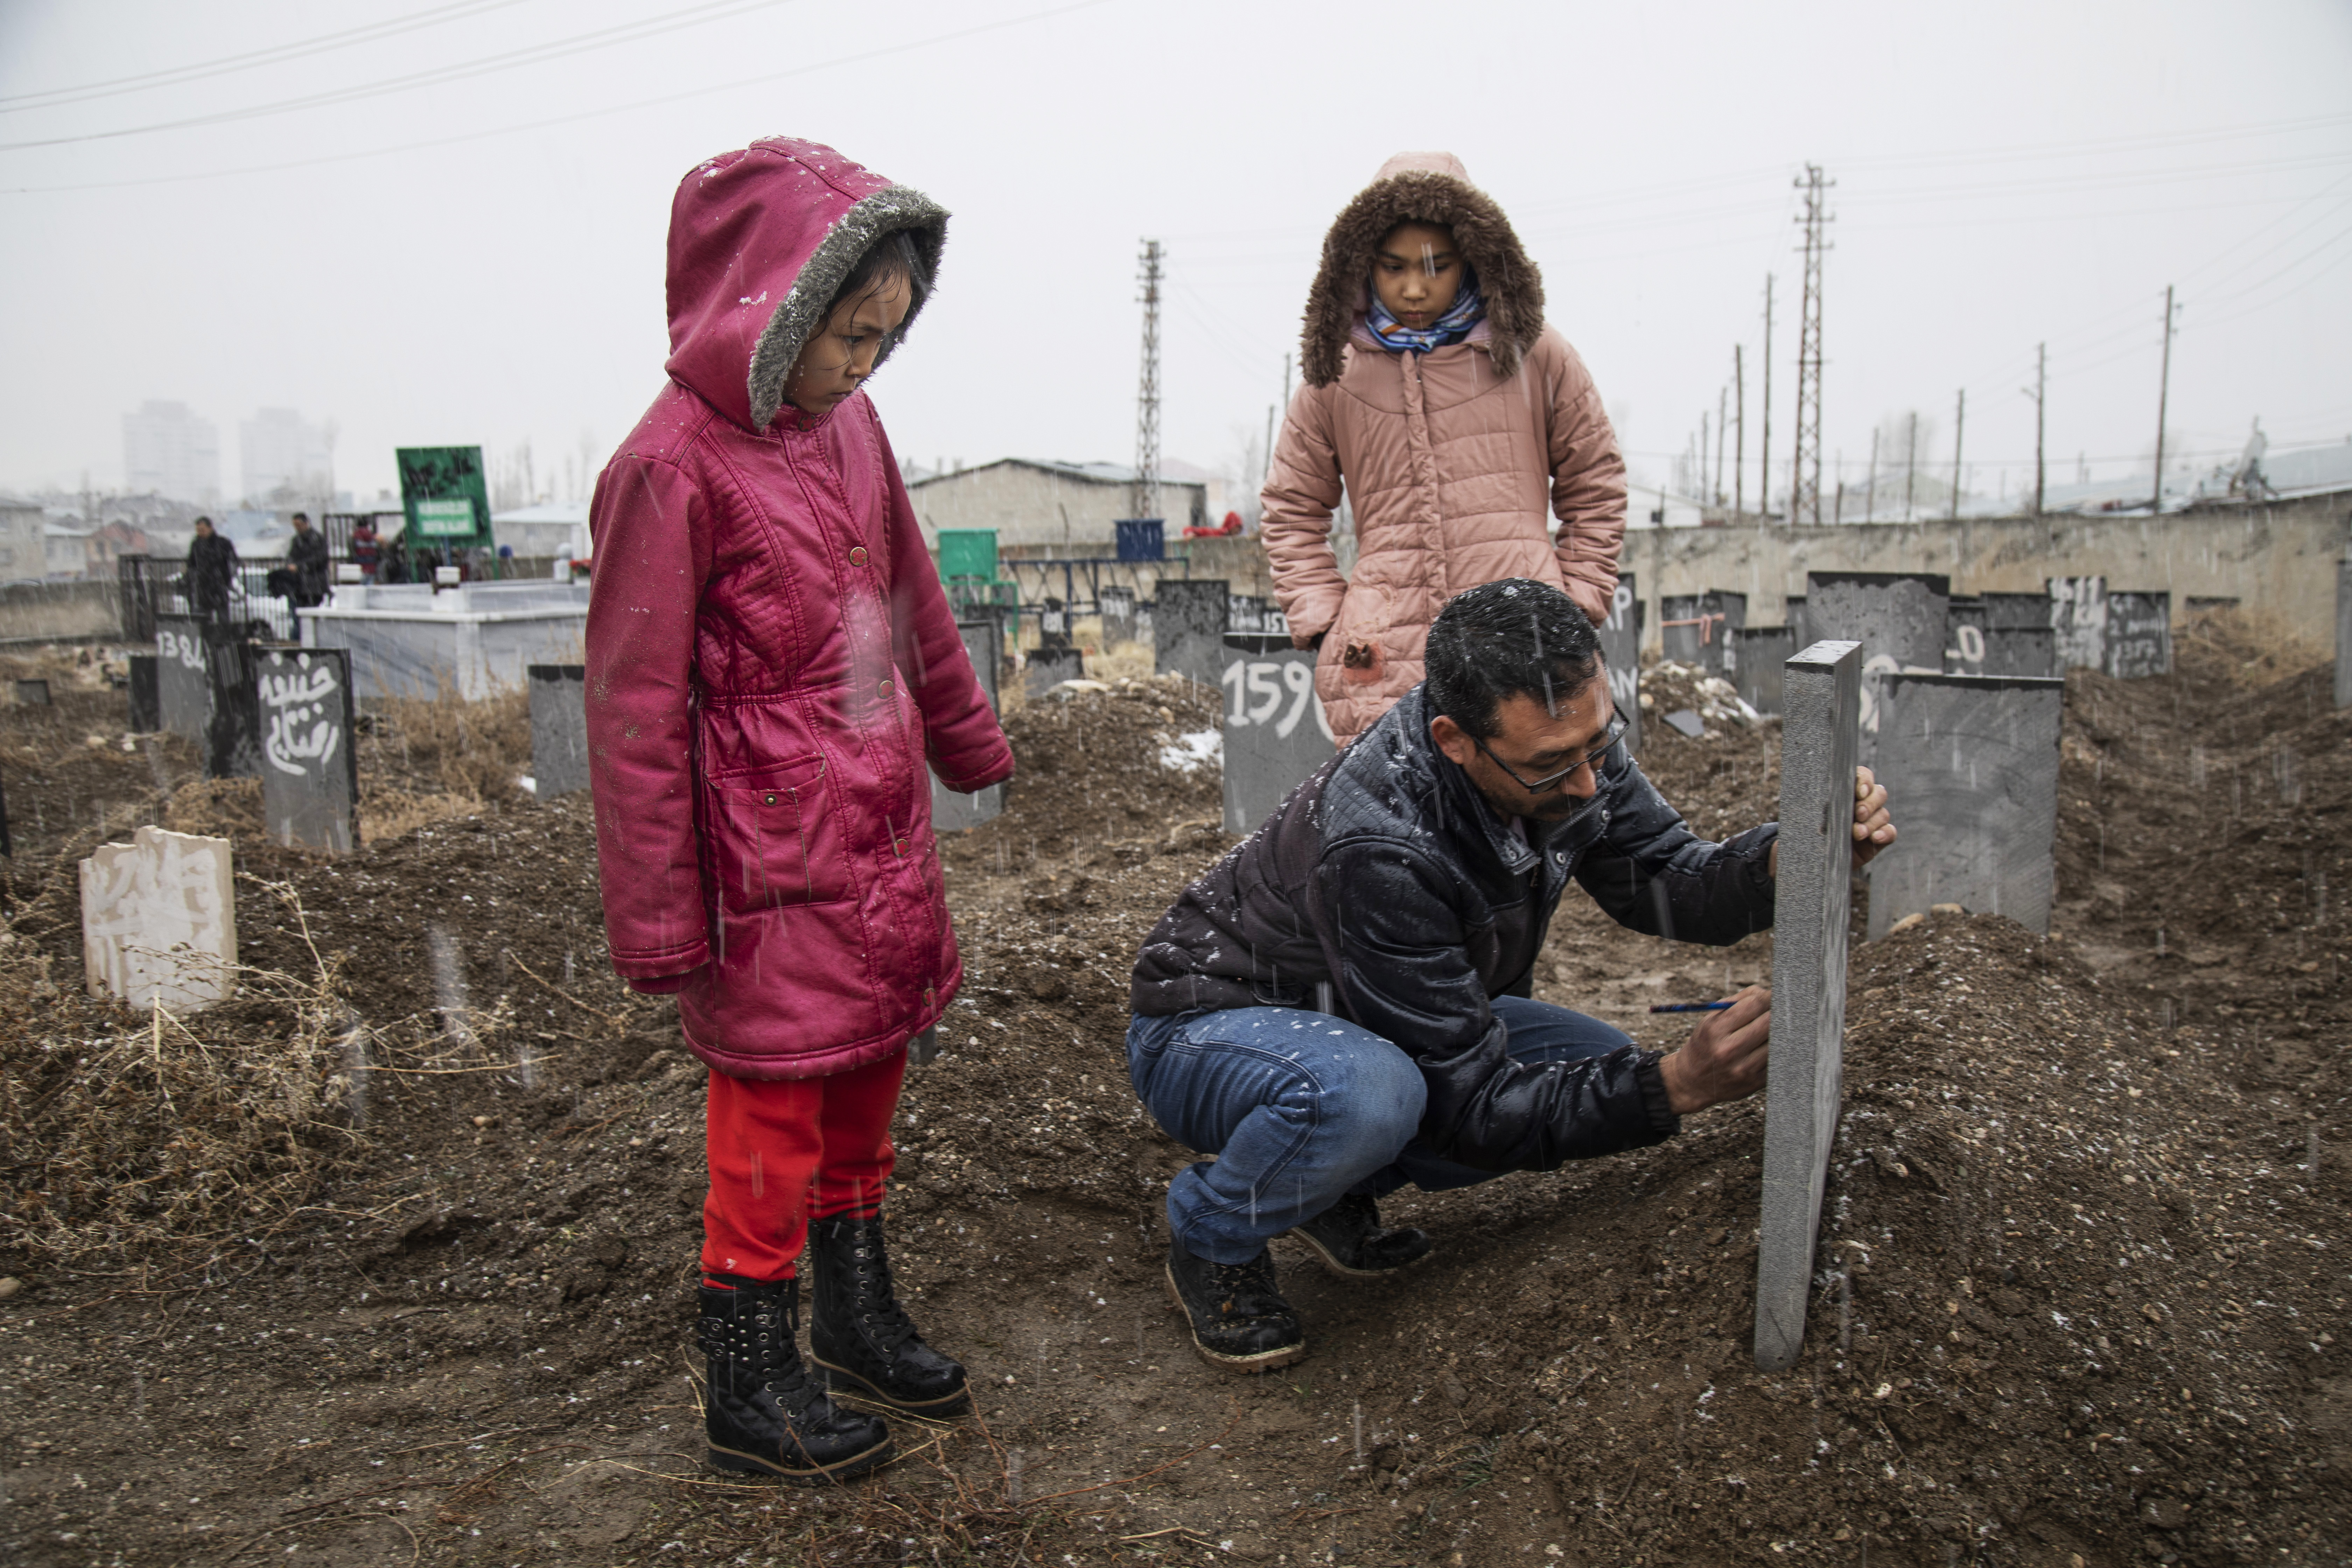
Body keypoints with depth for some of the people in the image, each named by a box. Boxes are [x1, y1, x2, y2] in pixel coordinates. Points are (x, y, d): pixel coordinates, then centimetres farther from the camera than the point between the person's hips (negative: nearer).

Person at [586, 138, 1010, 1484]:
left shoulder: (848, 425, 6)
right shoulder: (675, 467, -16)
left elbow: (915, 606, 20)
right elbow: (636, 706, -14)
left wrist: (970, 742, 30)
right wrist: (660, 916, -13)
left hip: (884, 838, 7)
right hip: (774, 865, -7)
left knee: (869, 1082, 18)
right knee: (774, 1108, 4)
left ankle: (860, 1318, 36)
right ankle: (752, 1386, 22)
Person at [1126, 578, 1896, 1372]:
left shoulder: (1565, 735, -17)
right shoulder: (1382, 846, -38)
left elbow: (1665, 883, -6)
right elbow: (1471, 1111, -30)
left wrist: (1790, 858, -26)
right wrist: (1674, 1088, -39)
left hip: (1386, 1022, 7)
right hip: (1211, 1026, -7)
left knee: (1614, 1068, -8)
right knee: (1364, 1094, -40)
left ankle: (1340, 1185, 6)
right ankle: (1212, 1242, -7)